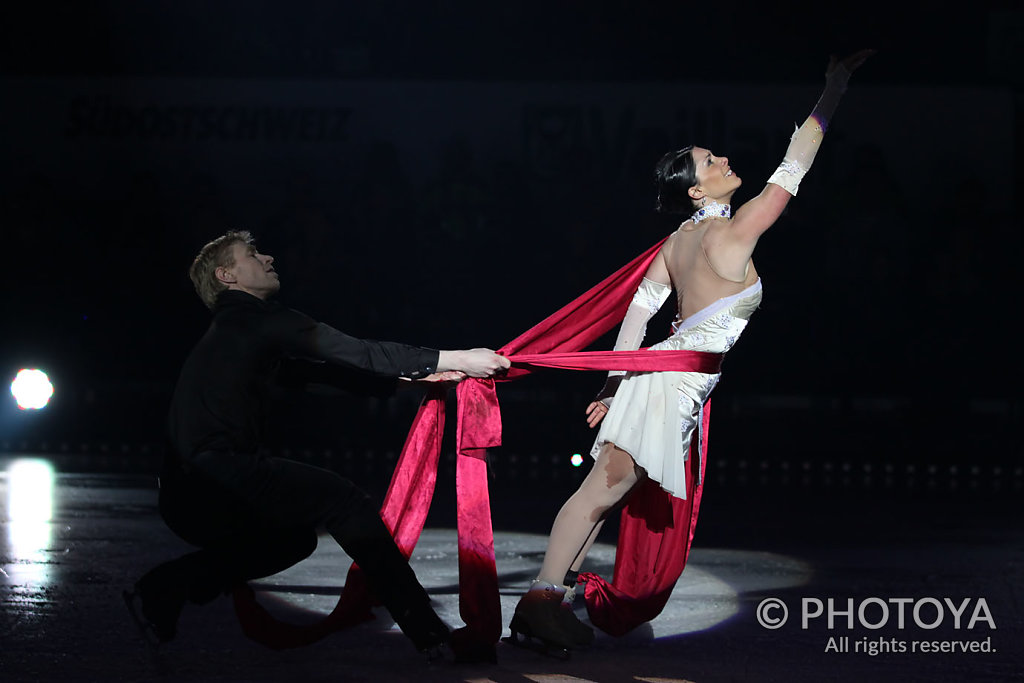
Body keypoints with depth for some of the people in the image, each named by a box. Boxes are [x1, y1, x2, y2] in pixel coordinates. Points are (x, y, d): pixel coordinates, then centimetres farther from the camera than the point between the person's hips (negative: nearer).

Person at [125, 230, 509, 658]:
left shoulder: (234, 333, 27)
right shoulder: (251, 318, -1)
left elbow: (326, 371, 25)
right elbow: (349, 352, -9)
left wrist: (412, 375, 18)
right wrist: (452, 360, -8)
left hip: (189, 497, 10)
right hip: (215, 477, -10)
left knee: (295, 536, 27)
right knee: (340, 498, -11)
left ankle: (164, 590, 17)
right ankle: (432, 636, -13)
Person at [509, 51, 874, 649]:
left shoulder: (679, 240, 12)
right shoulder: (730, 234, -11)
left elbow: (641, 305, 13)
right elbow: (791, 172, -6)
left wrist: (616, 380, 17)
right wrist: (831, 96, 0)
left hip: (660, 373, 9)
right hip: (678, 380, -9)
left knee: (609, 488, 8)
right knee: (607, 485, -12)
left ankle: (550, 601, 7)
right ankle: (542, 600, -15)